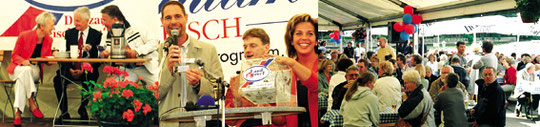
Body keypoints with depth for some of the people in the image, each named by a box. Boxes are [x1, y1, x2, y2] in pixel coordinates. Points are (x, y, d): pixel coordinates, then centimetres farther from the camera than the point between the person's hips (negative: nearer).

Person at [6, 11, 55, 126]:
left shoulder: (49, 40, 2)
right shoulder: (24, 36, -10)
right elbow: (14, 56, -3)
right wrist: (23, 61, -25)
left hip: (35, 70, 2)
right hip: (18, 68, -2)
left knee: (22, 78, -33)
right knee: (25, 71, -39)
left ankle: (18, 113, -34)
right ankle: (32, 104, -36)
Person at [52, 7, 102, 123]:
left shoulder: (96, 35, 0)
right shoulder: (69, 33, 11)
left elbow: (97, 58, -4)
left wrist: (83, 70, -18)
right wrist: (70, 69, -12)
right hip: (71, 69, 3)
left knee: (88, 80, -34)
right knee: (58, 80, -25)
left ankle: (83, 110, -9)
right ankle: (64, 113, -12)